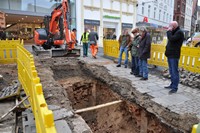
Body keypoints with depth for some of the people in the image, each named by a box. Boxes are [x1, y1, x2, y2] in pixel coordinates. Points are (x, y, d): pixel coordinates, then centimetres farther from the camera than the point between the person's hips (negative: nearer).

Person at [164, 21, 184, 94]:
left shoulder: (179, 32, -10)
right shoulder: (173, 32, 18)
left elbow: (171, 39, -23)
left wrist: (169, 31, -12)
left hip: (174, 55, -9)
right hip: (170, 55, 9)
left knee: (174, 72, -5)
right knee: (171, 71, 15)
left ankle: (175, 87, 0)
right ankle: (172, 84, 26)